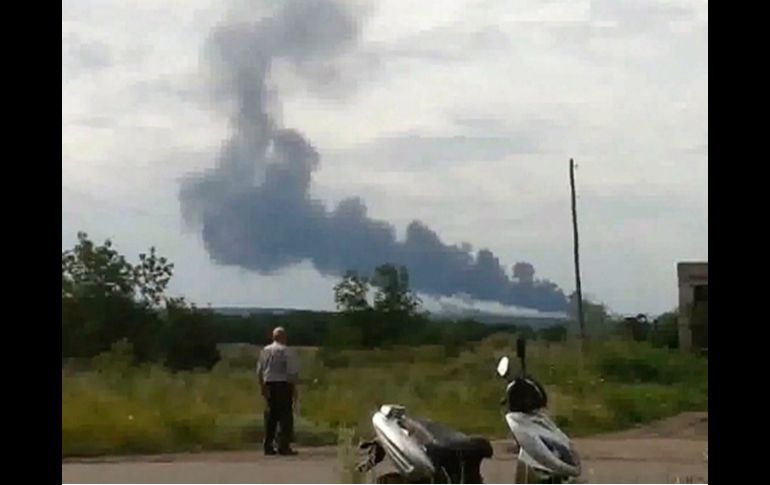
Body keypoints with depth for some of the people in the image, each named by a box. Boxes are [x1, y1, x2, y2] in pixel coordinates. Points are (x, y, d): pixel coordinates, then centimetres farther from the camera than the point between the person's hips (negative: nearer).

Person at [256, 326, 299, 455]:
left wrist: (262, 387, 21)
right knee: (285, 416, -2)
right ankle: (283, 446, -5)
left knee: (270, 416, 11)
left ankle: (268, 446, 14)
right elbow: (292, 372, -12)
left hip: (268, 385, 6)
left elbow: (259, 371, 13)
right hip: (283, 385, -6)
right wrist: (294, 387, -3)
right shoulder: (285, 351, -10)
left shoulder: (265, 351, 8)